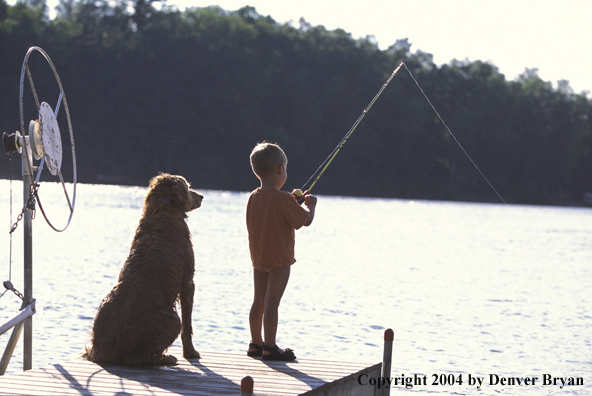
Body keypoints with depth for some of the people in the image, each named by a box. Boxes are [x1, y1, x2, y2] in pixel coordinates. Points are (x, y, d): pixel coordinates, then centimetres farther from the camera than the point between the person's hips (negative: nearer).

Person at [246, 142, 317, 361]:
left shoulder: (253, 198, 4)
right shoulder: (284, 199, -18)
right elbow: (306, 220, -12)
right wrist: (310, 204, 7)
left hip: (258, 259, 7)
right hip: (279, 260, -7)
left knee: (258, 302, 14)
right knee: (272, 303, -6)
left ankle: (256, 344, 23)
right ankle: (269, 348, -4)